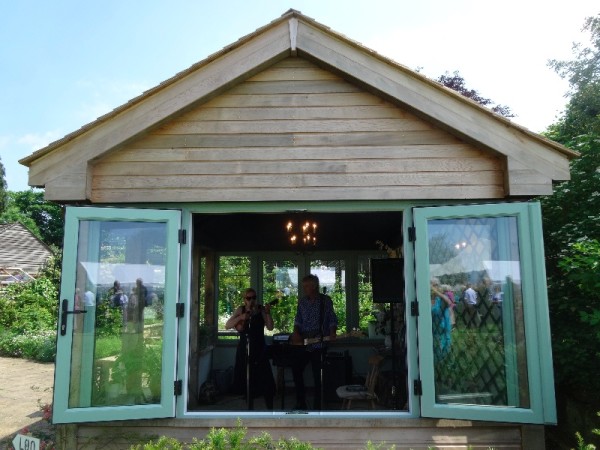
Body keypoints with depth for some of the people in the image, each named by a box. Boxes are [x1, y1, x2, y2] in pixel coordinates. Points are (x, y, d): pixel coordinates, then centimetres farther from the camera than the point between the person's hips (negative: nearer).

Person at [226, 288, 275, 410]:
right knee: (246, 378, 9)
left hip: (259, 348, -2)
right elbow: (227, 325, -5)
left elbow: (270, 327, -8)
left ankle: (270, 407, 1)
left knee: (265, 377, -8)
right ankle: (249, 404, 26)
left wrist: (268, 313, -21)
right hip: (244, 348, 2)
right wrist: (240, 317, -19)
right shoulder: (240, 310, 1)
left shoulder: (261, 309, -3)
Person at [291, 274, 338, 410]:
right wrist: (296, 332, -4)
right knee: (296, 369, 7)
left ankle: (318, 405, 14)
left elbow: (332, 319, -1)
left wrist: (332, 333, -16)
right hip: (303, 343, 5)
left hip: (319, 344, -5)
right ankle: (301, 402, 23)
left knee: (317, 374, 0)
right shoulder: (302, 301, 7)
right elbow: (298, 320, 12)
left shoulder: (325, 300, -4)